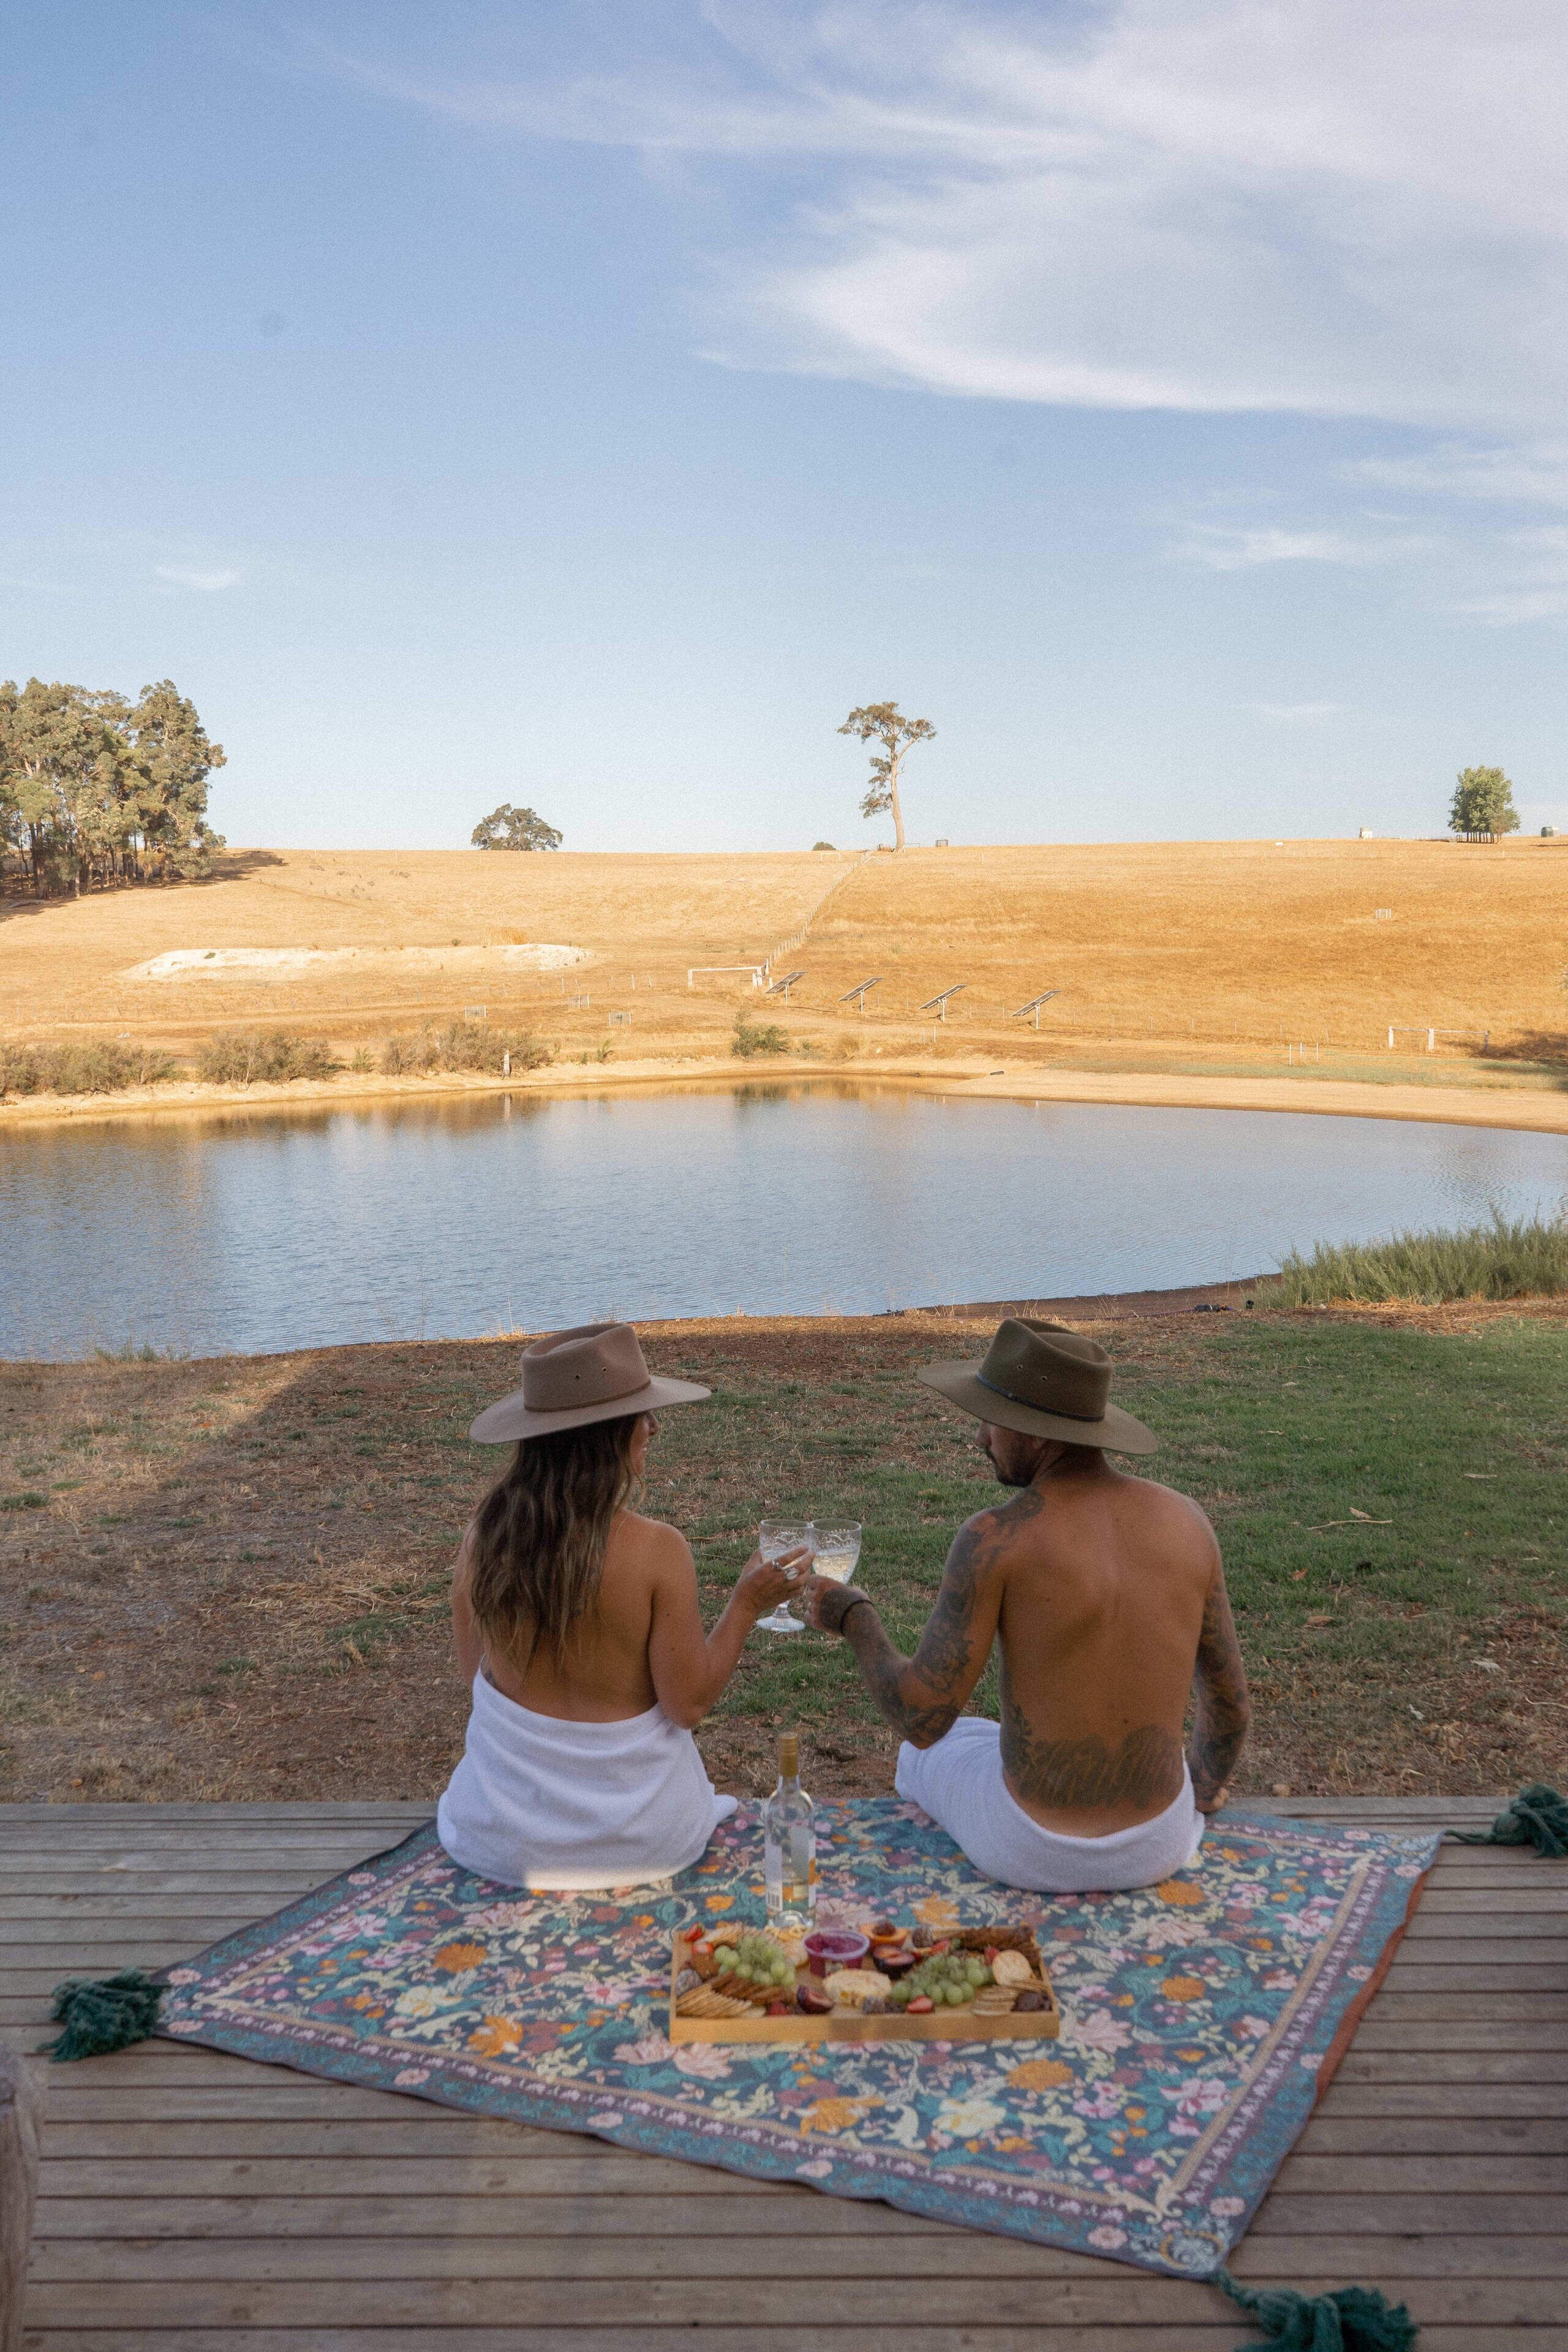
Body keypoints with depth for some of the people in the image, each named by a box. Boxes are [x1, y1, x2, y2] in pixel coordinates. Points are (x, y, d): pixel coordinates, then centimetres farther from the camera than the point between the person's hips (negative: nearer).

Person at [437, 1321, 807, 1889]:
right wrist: (747, 1603, -4)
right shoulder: (656, 1551, -22)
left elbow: (474, 1673, 3)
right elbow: (689, 1704, -14)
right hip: (637, 1836, -2)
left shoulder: (483, 1537, -11)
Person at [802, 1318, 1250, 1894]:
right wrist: (1203, 1789, 26)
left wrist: (854, 1619, -1)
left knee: (925, 1757, 32)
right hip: (1160, 1844, 3)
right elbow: (1228, 1694, 5)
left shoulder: (993, 1538, -21)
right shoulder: (1185, 1519, -7)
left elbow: (922, 1718, -19)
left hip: (1035, 1849, -3)